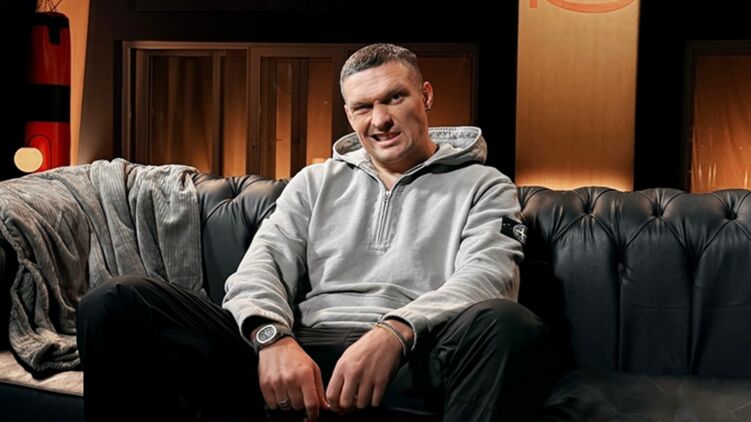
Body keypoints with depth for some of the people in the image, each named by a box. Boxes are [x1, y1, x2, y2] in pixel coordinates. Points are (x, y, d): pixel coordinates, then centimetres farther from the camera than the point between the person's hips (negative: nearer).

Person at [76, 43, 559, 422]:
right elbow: (264, 266, 11)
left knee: (512, 327, -38)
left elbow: (489, 277, -4)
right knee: (117, 304, -15)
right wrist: (273, 337, -14)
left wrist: (395, 331, -24)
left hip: (410, 363, -3)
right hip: (301, 360, 3)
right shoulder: (316, 182, 25)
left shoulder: (482, 186, 15)